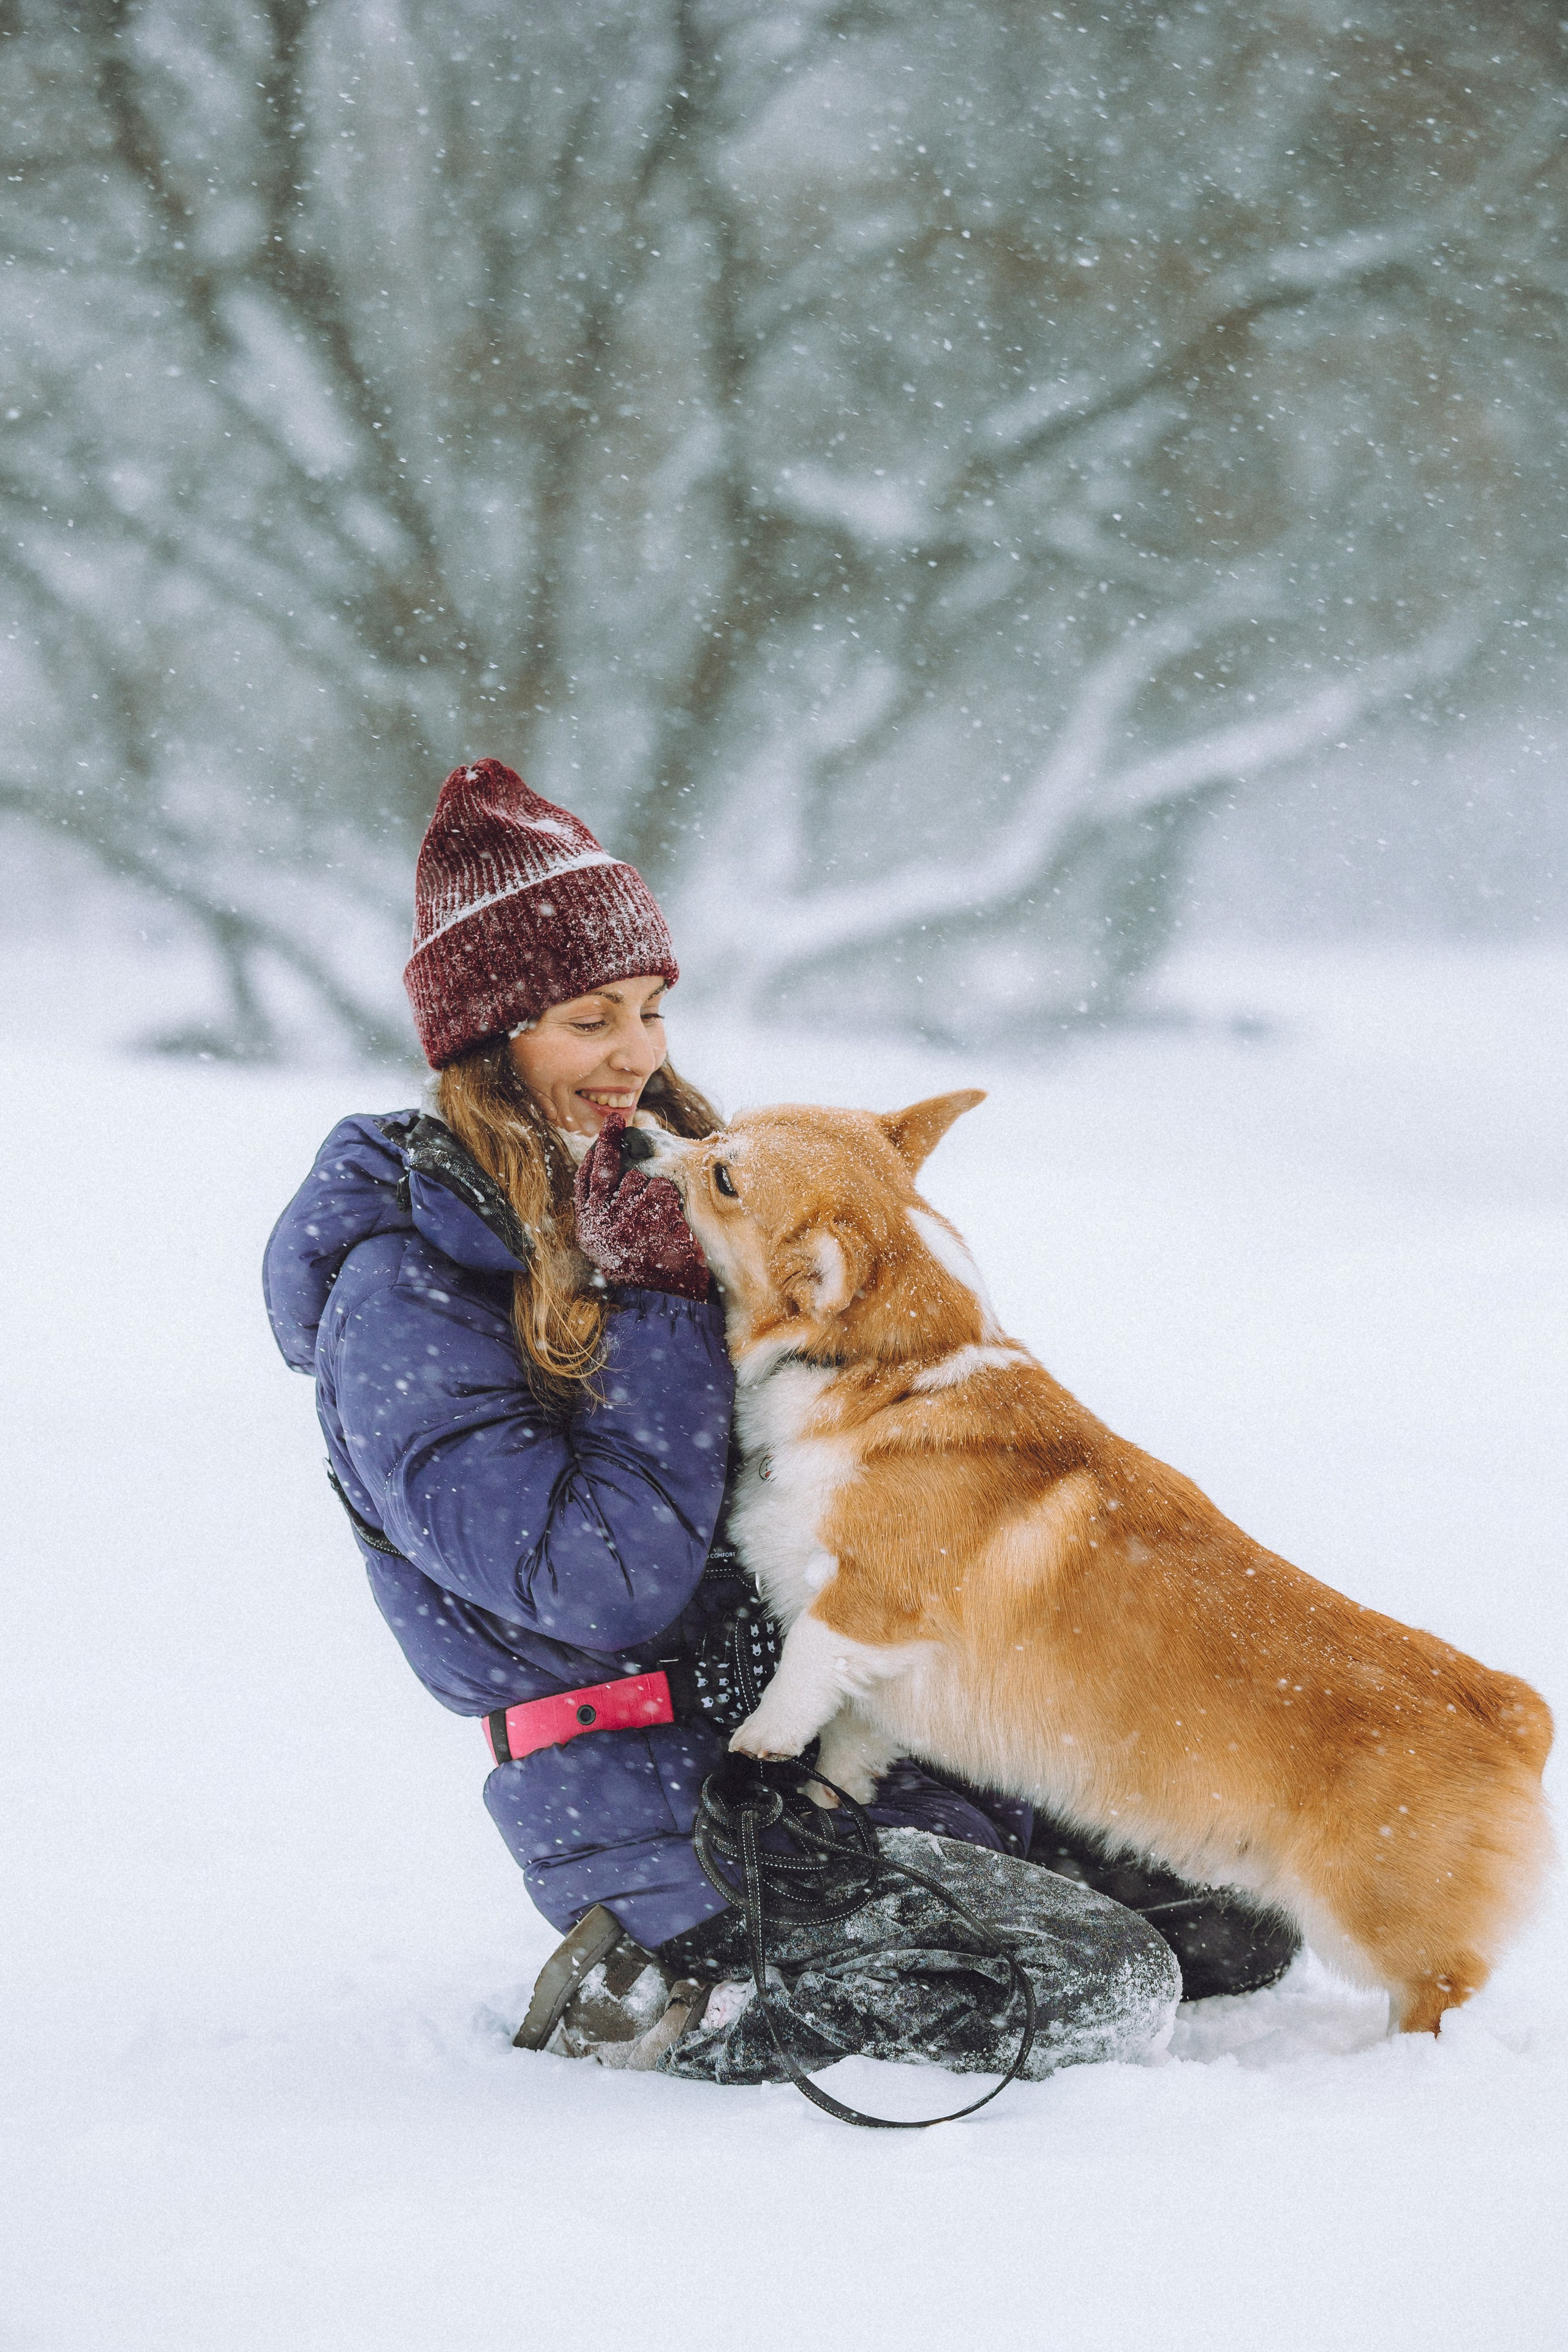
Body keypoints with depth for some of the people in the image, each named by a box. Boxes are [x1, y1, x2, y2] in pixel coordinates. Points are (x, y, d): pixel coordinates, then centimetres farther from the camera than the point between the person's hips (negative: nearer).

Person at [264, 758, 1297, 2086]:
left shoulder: (658, 1180, 11)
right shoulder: (400, 1301, -14)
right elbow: (602, 1584, -23)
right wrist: (660, 1302, -20)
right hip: (663, 1815, -8)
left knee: (1237, 1922, 1)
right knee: (1107, 1991, -21)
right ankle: (661, 1995, -5)